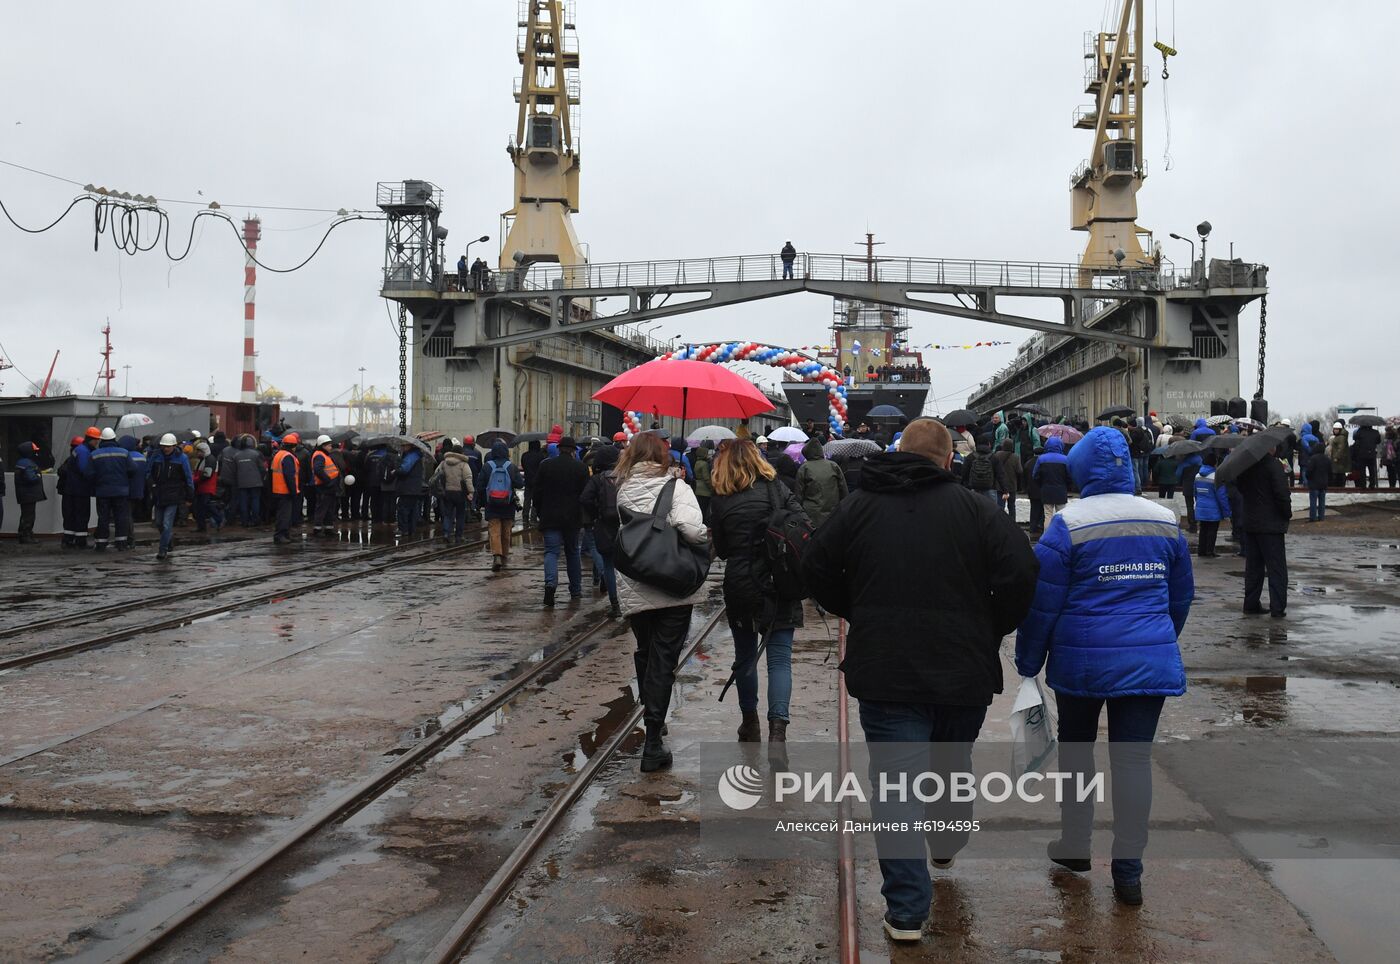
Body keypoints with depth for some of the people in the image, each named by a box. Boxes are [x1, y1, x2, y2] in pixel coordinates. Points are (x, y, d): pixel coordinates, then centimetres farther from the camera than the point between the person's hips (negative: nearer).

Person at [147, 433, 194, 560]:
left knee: (167, 524, -10)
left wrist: (190, 496, 3)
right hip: (159, 495, 4)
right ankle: (170, 541, 35)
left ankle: (163, 549, -4)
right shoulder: (155, 456, 1)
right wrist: (150, 486, -2)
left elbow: (188, 477, 2)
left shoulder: (181, 458, -5)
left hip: (173, 496, -4)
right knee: (159, 523, 13)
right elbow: (148, 472, 11)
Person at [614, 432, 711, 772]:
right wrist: (707, 537, -4)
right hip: (674, 590, -3)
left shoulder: (621, 491, 4)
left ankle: (652, 725, 34)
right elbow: (691, 528, -23)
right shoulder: (675, 487, -9)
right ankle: (653, 743, -3)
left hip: (633, 591, 4)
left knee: (645, 656, 20)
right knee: (663, 661, 0)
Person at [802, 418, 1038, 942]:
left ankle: (907, 910, 1)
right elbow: (1021, 572, -12)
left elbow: (816, 568, 4)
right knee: (953, 766, 25)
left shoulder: (859, 505, 0)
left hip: (883, 670, -1)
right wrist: (991, 630, 3)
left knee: (896, 782, 2)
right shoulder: (974, 507, -5)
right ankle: (947, 846, 50)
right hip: (964, 671, 1)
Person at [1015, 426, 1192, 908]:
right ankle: (1128, 870, 7)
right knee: (1134, 758, 5)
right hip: (1150, 660, 3)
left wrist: (1028, 661, 2)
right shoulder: (1165, 520, 5)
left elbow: (1042, 602, -8)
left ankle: (1075, 846, 26)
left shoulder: (1068, 524, -9)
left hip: (1082, 660, -2)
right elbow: (1182, 595, 17)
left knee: (1075, 747, 17)